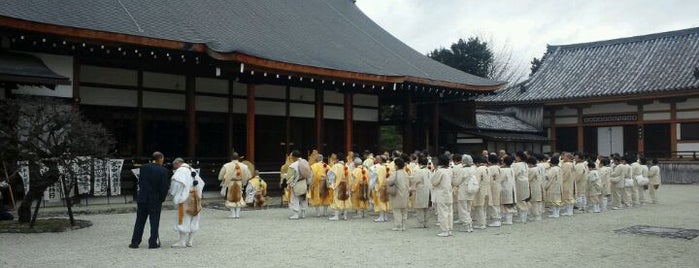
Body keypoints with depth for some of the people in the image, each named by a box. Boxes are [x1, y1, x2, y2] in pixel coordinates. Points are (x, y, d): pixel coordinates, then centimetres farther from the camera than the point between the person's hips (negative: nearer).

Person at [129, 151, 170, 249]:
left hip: (142, 198, 3)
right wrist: (162, 199, 0)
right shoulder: (163, 171, -12)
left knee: (139, 221, 12)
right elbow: (164, 187, -12)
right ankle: (153, 243, 7)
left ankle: (135, 242, 15)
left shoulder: (143, 168, -1)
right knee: (154, 222, 6)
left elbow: (140, 182, 6)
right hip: (156, 200, -3)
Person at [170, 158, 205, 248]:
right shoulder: (192, 170, 17)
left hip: (185, 198, -8)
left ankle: (182, 242, 0)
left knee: (184, 219, -3)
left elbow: (177, 183, -24)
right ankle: (190, 241, 14)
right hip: (195, 197, 8)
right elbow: (201, 183, 19)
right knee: (193, 220, 9)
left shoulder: (180, 170, -9)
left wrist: (173, 193, -10)